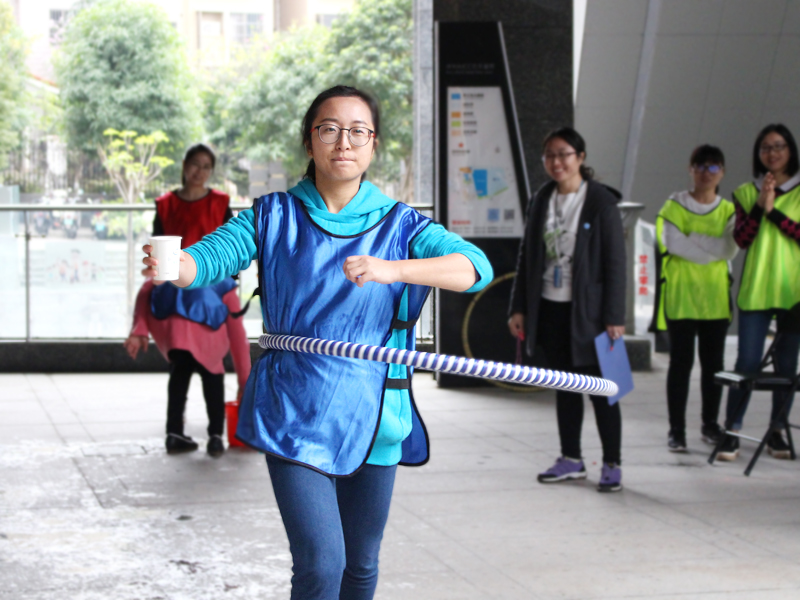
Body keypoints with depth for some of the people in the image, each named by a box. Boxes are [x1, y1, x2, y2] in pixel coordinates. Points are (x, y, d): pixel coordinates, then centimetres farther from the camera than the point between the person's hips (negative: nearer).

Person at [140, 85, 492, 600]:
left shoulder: (399, 225, -1)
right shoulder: (275, 216, 1)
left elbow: (475, 267, -16)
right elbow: (209, 257, -12)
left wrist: (391, 269, -33)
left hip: (369, 417, 2)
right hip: (293, 417, -2)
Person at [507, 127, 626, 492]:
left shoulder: (601, 202, -7)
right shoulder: (541, 201, 9)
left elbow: (615, 263, -9)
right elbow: (527, 257, 14)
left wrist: (614, 317, -14)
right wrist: (518, 308, 9)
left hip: (588, 311, -5)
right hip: (550, 309, 5)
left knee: (600, 387, -2)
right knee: (564, 386, 13)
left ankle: (611, 465, 6)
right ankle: (571, 460, 22)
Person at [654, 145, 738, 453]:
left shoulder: (728, 211, 9)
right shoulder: (673, 208, 1)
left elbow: (730, 248, -6)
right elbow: (674, 243, -13)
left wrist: (693, 242, -16)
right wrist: (712, 246, -11)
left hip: (715, 298, 3)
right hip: (680, 297, -3)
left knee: (713, 362, 6)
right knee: (681, 362, -2)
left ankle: (710, 425, 19)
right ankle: (676, 429, 3)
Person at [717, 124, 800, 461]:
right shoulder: (746, 193, 9)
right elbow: (741, 240, -3)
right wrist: (759, 206, -14)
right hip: (756, 290, 0)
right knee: (747, 362, -5)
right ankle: (732, 433, -2)